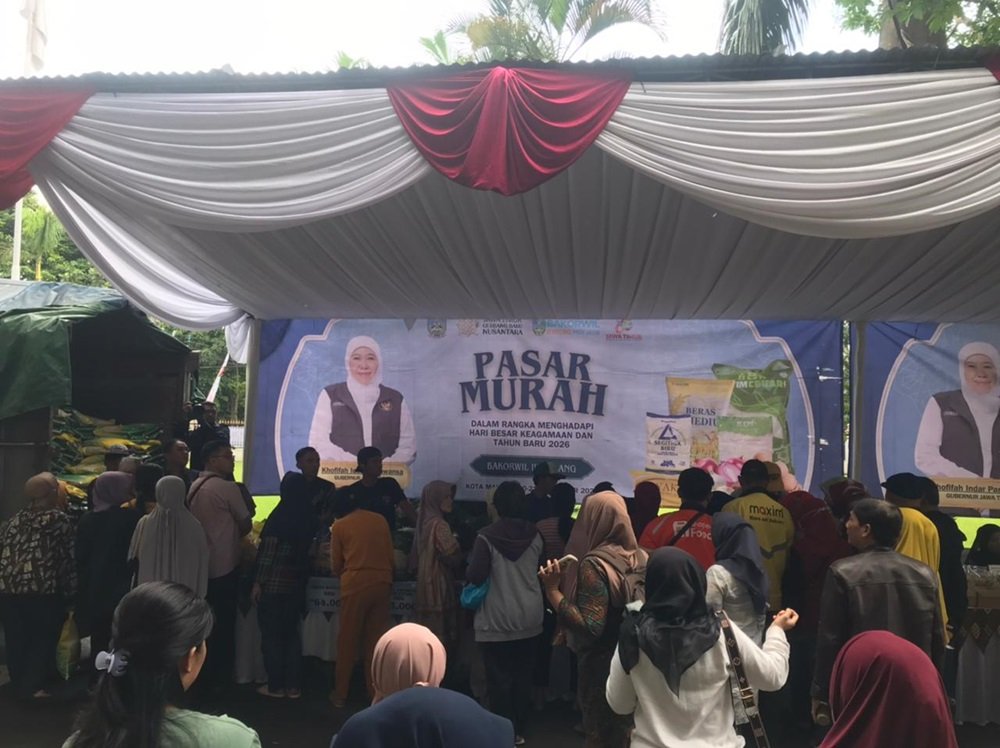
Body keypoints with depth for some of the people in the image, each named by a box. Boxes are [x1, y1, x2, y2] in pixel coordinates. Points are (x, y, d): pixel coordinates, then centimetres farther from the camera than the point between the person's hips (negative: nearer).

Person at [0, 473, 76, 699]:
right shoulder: (59, 520, -1)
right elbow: (69, 558, -1)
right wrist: (70, 592, 8)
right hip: (41, 590, -5)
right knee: (42, 639, 7)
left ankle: (19, 685, 28)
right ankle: (31, 686, 5)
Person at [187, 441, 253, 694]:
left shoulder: (194, 487, 7)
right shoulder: (228, 488, -15)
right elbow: (246, 524, -6)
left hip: (200, 564, 7)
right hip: (225, 565, -7)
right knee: (224, 623, 3)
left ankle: (200, 673, 26)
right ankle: (219, 678, 11)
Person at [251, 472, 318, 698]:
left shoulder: (279, 516, -15)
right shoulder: (310, 518, 1)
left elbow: (268, 553, -14)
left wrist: (258, 582, -9)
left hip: (274, 583, -5)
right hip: (297, 583, 6)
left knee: (271, 634, 7)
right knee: (292, 632, 14)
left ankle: (276, 686, 13)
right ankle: (294, 685, 18)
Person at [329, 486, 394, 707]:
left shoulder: (339, 526, 1)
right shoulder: (380, 520, 8)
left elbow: (336, 567, 8)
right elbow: (390, 556, 12)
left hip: (355, 585, -3)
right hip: (382, 583, 3)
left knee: (348, 640, 9)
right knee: (375, 639, 12)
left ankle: (341, 693, 16)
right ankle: (375, 692, 17)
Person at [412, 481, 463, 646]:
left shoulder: (424, 522, 10)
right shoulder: (439, 524, -16)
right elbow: (453, 557, -17)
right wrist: (463, 559, 4)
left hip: (425, 584, 9)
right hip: (438, 585, -9)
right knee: (440, 635, -3)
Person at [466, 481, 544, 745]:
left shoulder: (487, 536, -15)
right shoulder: (535, 535, -3)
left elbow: (475, 576, -17)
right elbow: (543, 569, 9)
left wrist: (470, 571, 5)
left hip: (497, 620, -4)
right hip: (529, 618, 4)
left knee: (499, 679, 7)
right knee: (523, 677, 15)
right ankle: (518, 730, 26)